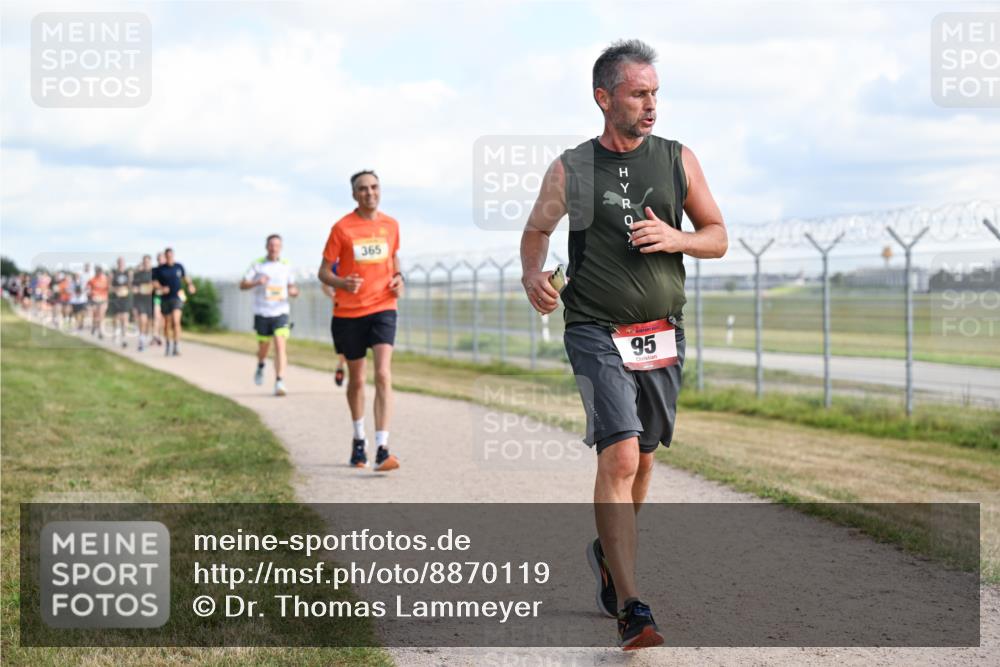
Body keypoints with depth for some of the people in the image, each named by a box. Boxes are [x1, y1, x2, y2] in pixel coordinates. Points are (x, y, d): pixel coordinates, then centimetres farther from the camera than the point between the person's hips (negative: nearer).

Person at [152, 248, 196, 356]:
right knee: (167, 323, 10)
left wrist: (190, 284, 3)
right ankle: (168, 345, 31)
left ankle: (177, 347, -19)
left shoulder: (179, 267, 4)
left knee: (176, 321, -19)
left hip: (177, 297, -1)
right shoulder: (159, 269, 0)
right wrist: (161, 288, -21)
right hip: (165, 298, 1)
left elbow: (185, 277, 21)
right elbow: (154, 283, -1)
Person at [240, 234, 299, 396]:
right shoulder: (257, 264, 3)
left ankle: (279, 381, -17)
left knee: (280, 344, -15)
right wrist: (257, 282, -17)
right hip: (262, 313, 0)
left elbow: (293, 287, 16)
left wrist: (293, 291, -8)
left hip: (281, 311, 0)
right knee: (263, 346, 9)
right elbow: (243, 285, 2)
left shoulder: (286, 266, 8)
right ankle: (260, 366, 44)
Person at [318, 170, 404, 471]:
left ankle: (382, 450, -21)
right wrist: (342, 283, -22)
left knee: (383, 375, -17)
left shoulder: (391, 225, 5)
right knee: (356, 380, 12)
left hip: (382, 308, 1)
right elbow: (324, 271, -1)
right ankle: (359, 439, 36)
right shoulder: (342, 228, -4)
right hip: (348, 312, -1)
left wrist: (398, 277, 2)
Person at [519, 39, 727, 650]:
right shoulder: (571, 169, 1)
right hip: (597, 332, -3)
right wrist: (532, 275, -5)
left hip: (662, 334, 4)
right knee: (620, 457, -17)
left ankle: (609, 553, 43)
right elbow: (537, 229, 16)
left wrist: (676, 238, -10)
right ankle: (631, 609, -18)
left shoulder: (678, 160, 6)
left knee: (643, 458, 15)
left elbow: (718, 237, 11)